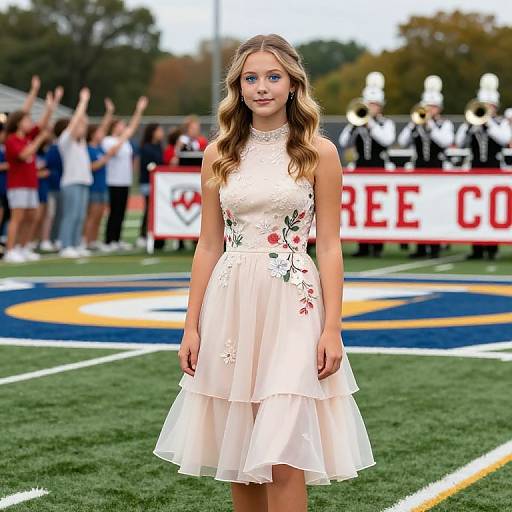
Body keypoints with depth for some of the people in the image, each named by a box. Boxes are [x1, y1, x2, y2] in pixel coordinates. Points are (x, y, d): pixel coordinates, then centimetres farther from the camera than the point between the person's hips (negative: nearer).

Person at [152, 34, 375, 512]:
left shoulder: (318, 152, -1)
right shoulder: (219, 153, 7)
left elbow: (329, 246, -1)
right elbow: (208, 245, 9)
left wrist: (332, 328, -8)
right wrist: (191, 326, 4)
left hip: (292, 308, -3)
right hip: (230, 306, 3)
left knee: (281, 458, -10)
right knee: (239, 454, 9)